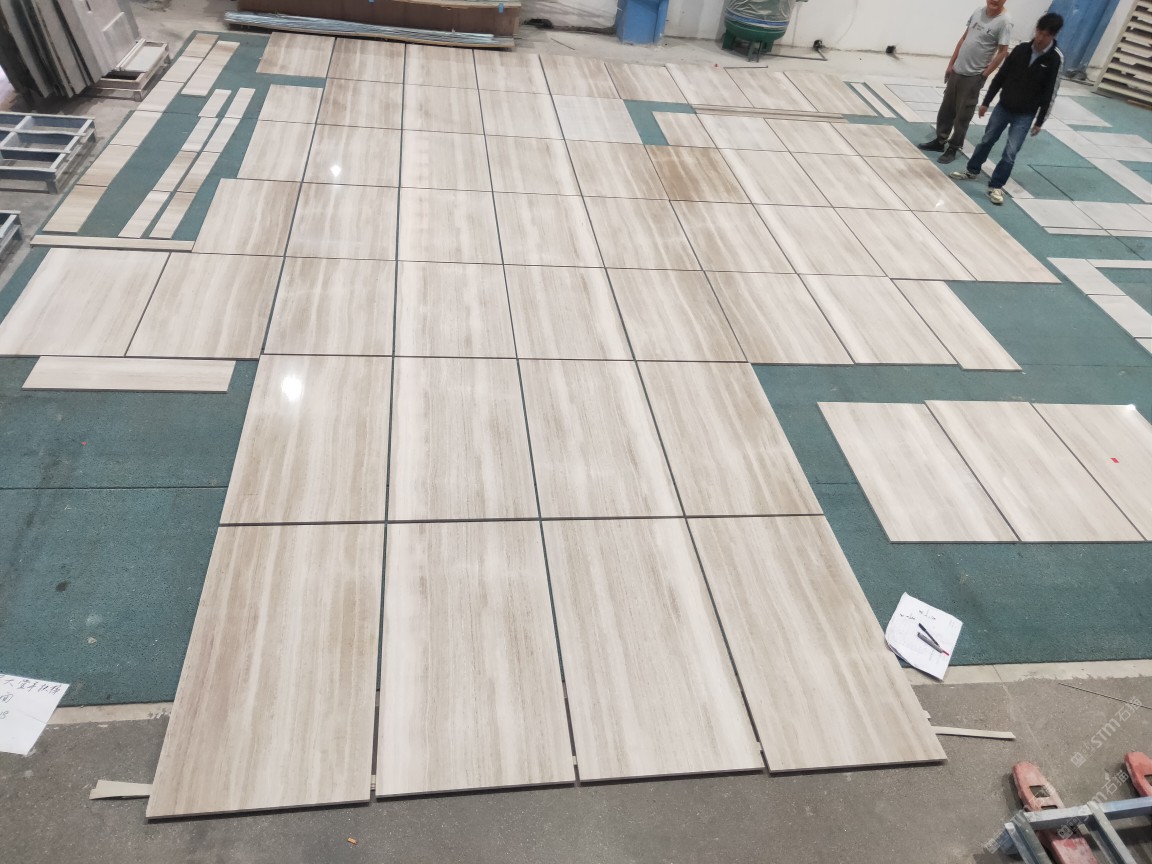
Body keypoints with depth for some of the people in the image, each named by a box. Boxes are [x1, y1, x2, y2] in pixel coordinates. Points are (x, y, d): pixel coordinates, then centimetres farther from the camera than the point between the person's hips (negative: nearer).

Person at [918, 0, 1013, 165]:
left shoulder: (1004, 21, -13)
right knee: (946, 108, 15)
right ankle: (940, 141, 29)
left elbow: (1002, 52, -12)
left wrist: (984, 75, -15)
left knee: (963, 114, 1)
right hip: (957, 70, 6)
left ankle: (953, 148, 11)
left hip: (973, 76, -6)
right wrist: (951, 63, 11)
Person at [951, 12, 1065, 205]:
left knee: (1010, 153, -7)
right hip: (1003, 106, 3)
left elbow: (1050, 93, -9)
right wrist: (986, 101, 5)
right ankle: (972, 170, 36)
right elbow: (1001, 76, 4)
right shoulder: (1021, 49, -5)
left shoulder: (1055, 59, -13)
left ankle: (996, 186, 5)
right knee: (986, 140, 16)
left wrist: (1040, 121, -9)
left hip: (1025, 115, -3)